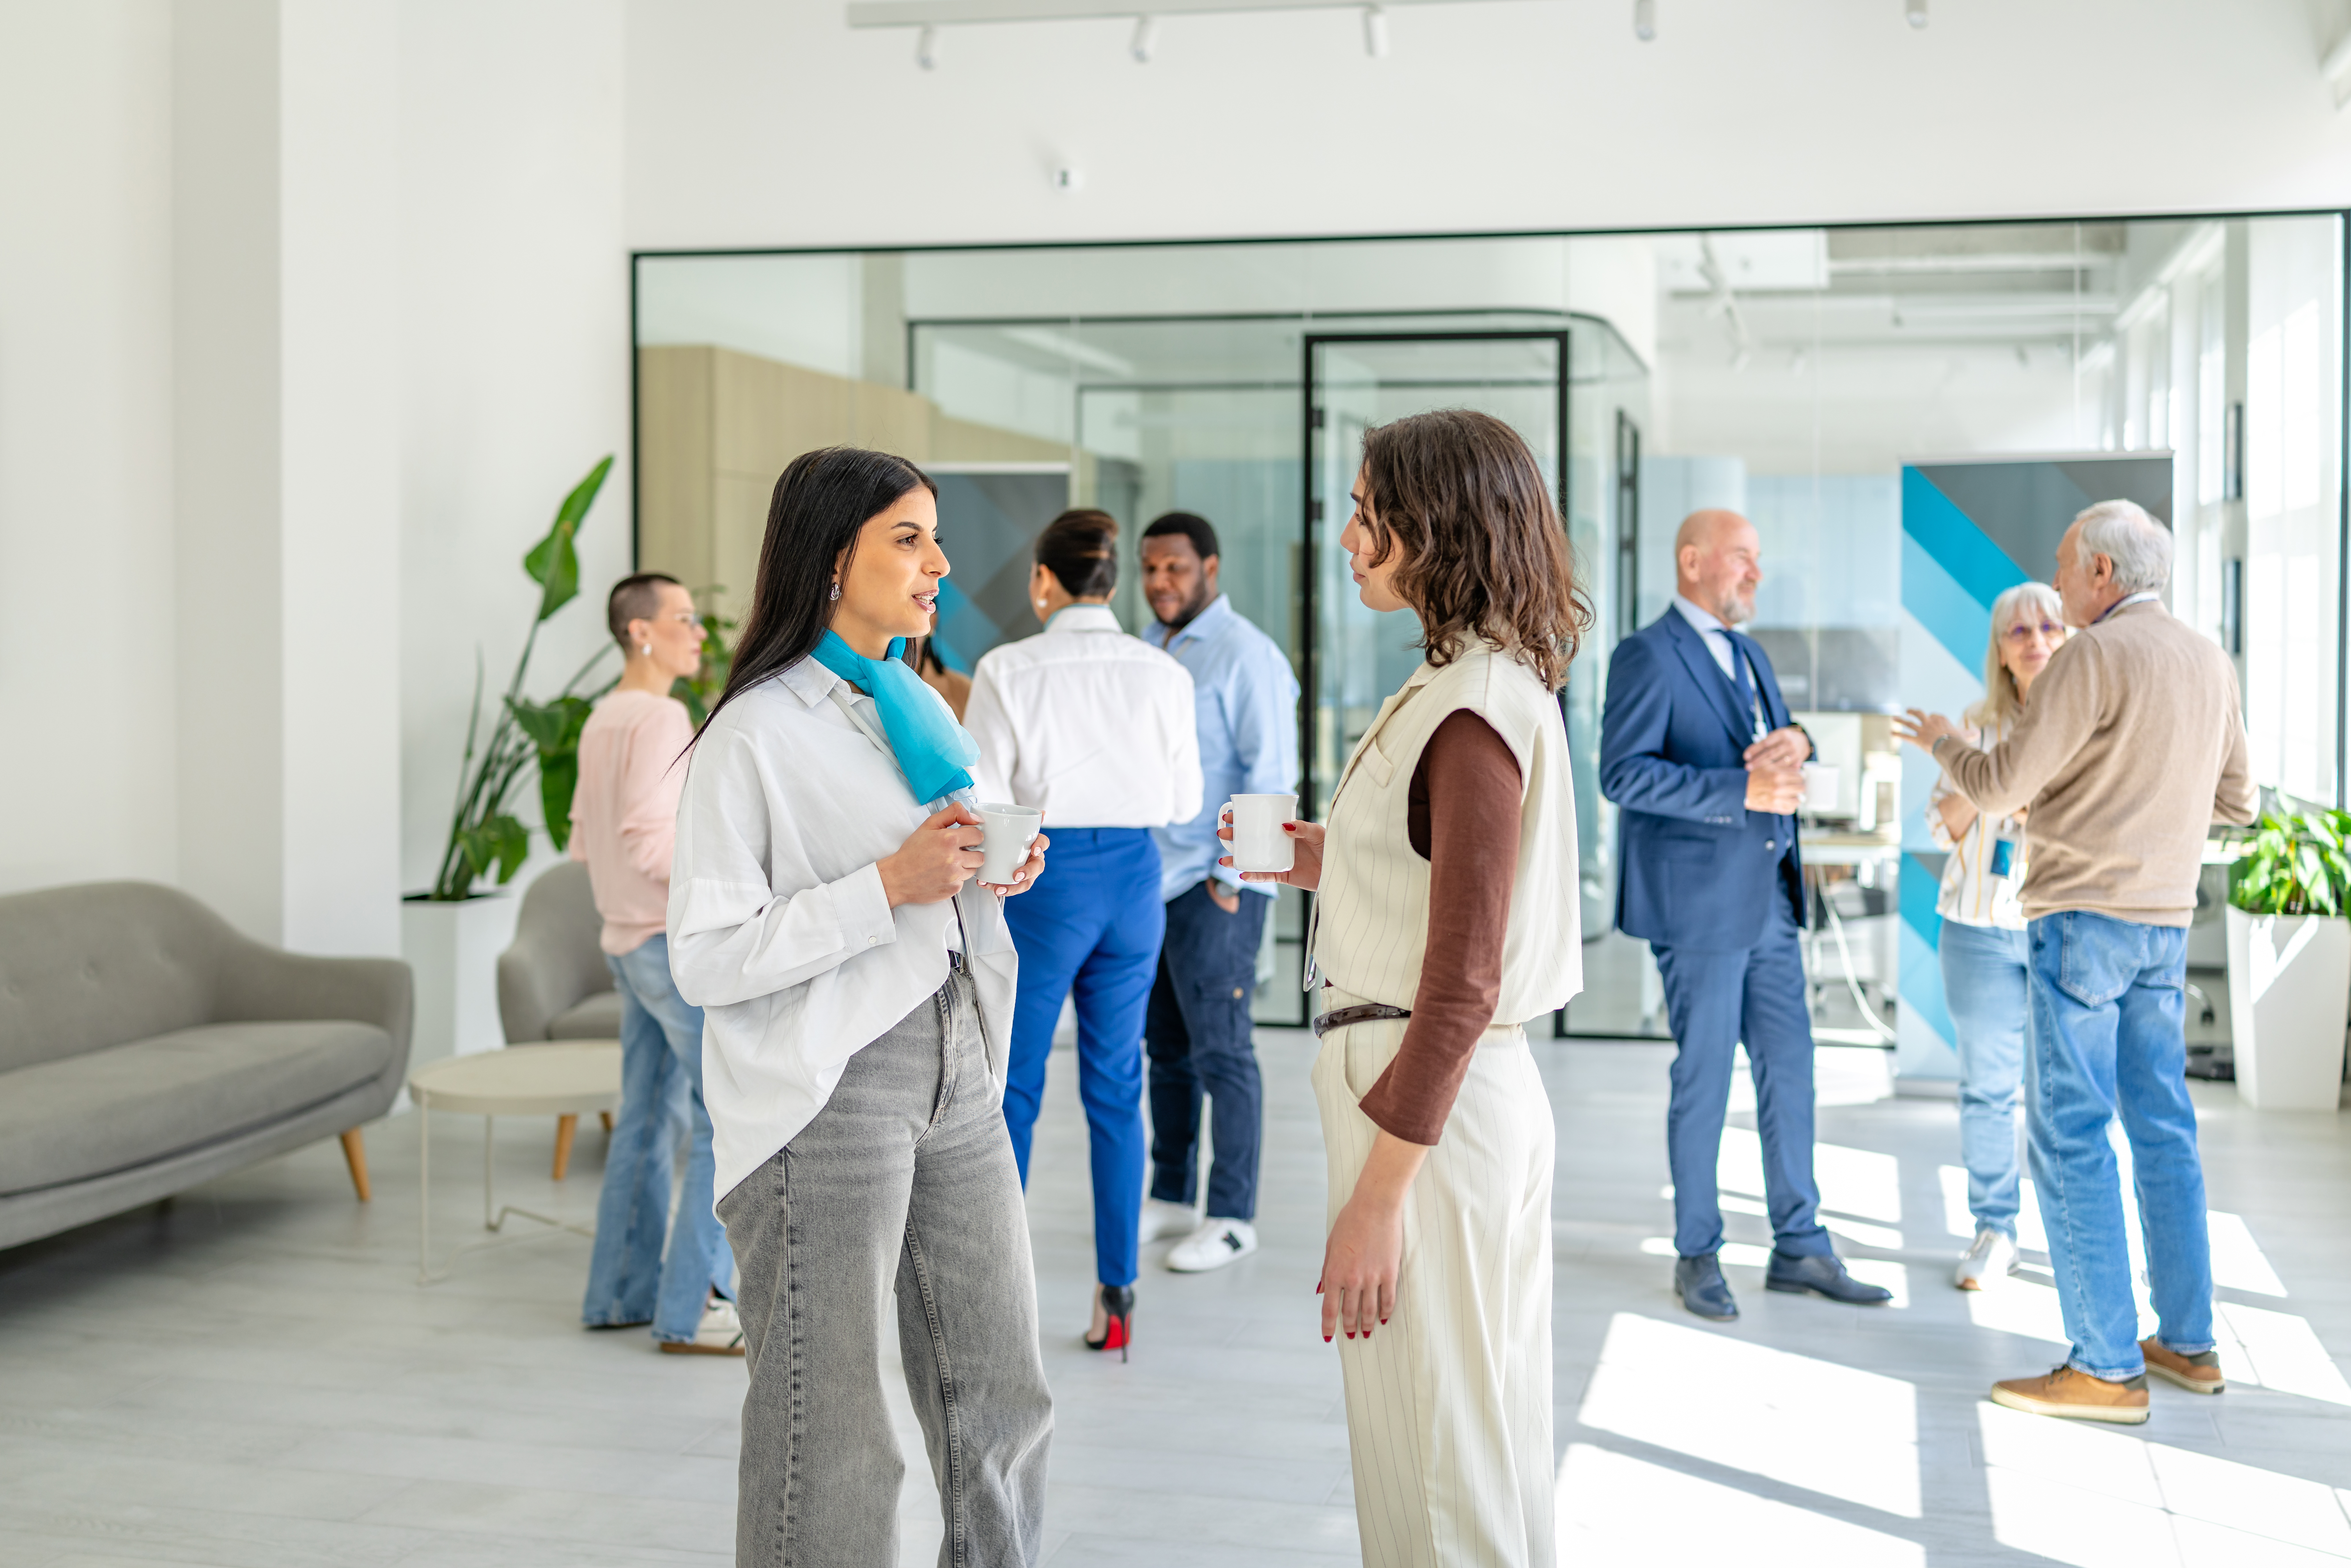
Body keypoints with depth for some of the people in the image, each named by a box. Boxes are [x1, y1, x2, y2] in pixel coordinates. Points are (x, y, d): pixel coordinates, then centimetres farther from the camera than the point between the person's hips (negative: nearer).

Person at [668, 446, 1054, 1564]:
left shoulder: (921, 708, 14)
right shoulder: (754, 735, -9)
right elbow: (706, 961, -14)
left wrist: (1002, 874, 3)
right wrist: (889, 884, -18)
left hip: (957, 1080, 7)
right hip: (826, 1091, -7)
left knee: (1001, 1398, 11)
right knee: (830, 1433, 1)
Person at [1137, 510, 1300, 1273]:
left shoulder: (1245, 655, -8)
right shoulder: (1148, 652, 15)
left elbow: (1271, 774, -13)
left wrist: (1230, 878, -14)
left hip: (1214, 885, -7)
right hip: (1151, 877, 7)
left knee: (1219, 1050, -3)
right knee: (1165, 1047, 11)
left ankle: (1233, 1217, 5)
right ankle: (1171, 1199, 21)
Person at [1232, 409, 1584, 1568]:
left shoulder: (1476, 712, -20)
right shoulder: (1484, 683, 11)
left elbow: (1462, 983, -22)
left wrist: (1378, 1193, -21)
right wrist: (1329, 863, 9)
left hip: (1435, 1100, -10)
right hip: (1471, 1085, 10)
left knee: (1436, 1457, 3)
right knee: (1478, 1435, 21)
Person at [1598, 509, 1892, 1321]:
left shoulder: (1750, 656, 17)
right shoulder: (1647, 656, -9)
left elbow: (1776, 761, 18)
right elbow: (1624, 773, -19)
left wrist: (1795, 744, -7)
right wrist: (1743, 792, -23)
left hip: (1768, 898, 8)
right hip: (1698, 904, -8)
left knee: (1789, 1071, 9)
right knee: (1704, 1080, 1)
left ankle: (1800, 1247, 18)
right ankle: (1698, 1255, 15)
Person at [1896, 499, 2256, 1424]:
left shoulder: (2094, 657, -14)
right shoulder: (2210, 665, 12)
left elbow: (2000, 790, -14)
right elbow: (2236, 802, 18)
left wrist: (1941, 743, 5)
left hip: (2082, 918, -8)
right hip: (2164, 922, 8)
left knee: (2069, 1133, -6)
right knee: (2162, 1124, 14)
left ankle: (2106, 1371, -5)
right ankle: (2188, 1344, 19)